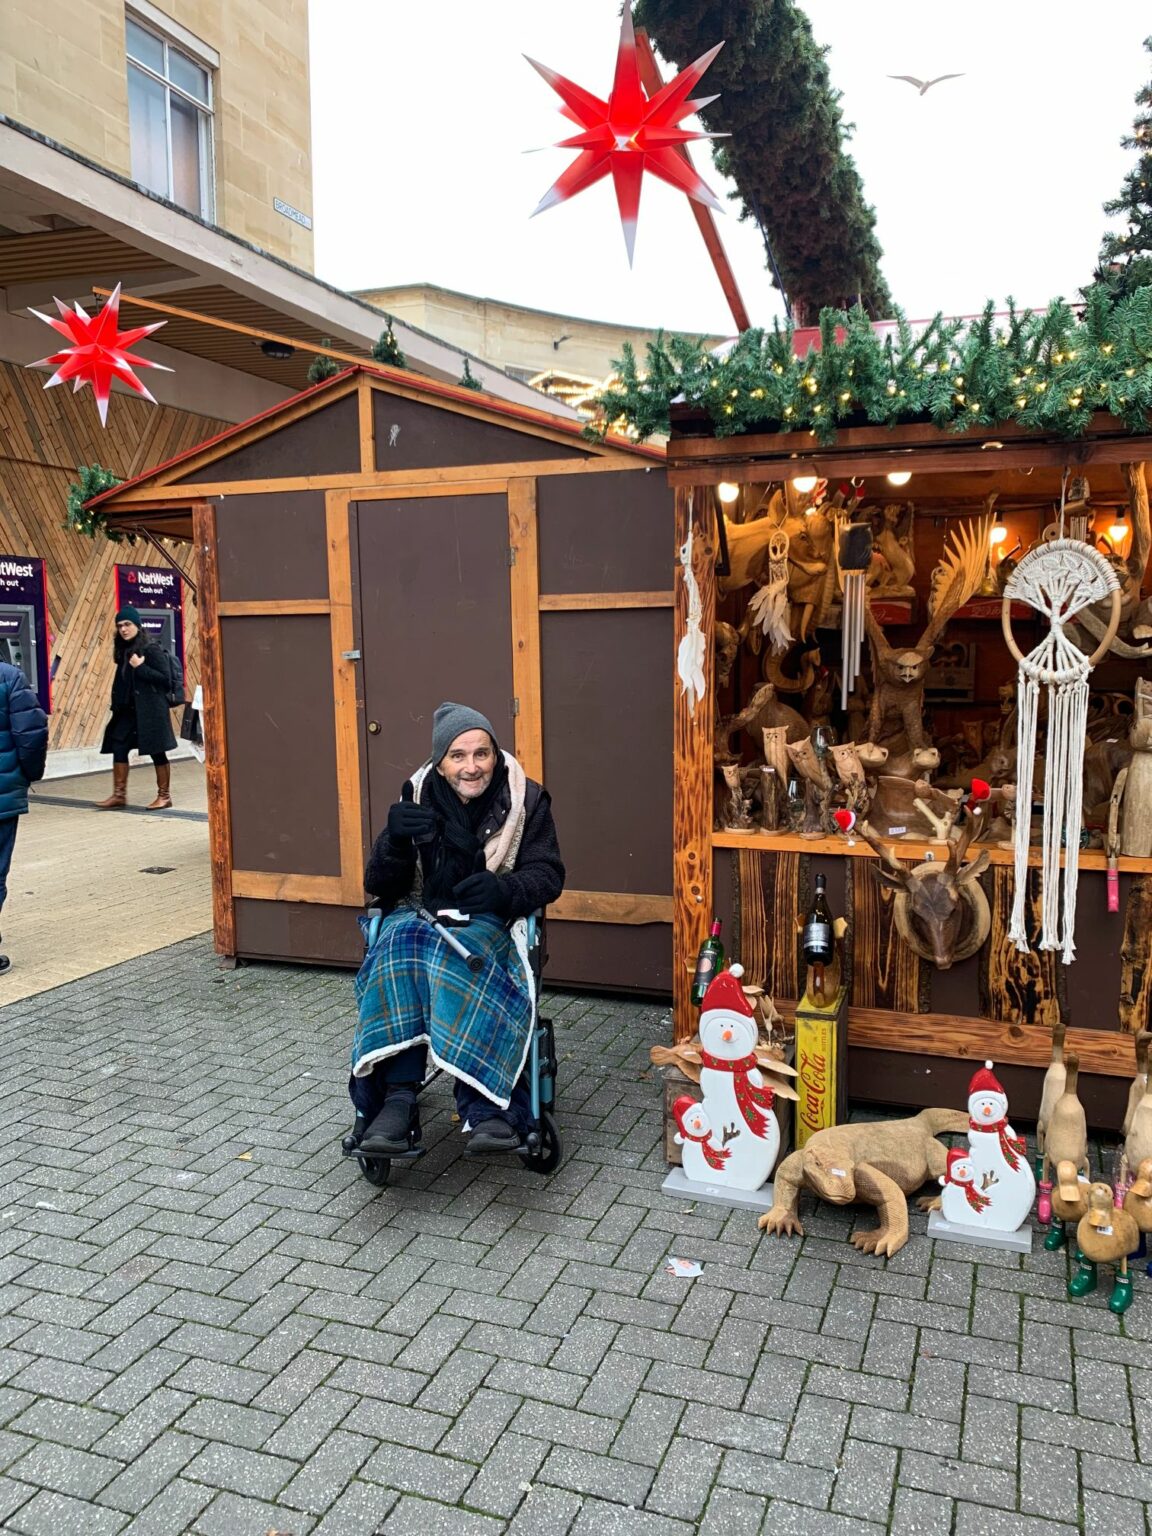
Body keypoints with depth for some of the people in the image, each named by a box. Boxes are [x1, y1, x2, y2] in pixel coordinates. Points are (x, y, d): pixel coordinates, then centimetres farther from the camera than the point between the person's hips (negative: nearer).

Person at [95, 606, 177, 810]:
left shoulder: (151, 648, -10)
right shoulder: (124, 650, 11)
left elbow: (164, 677, -15)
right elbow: (121, 680, 17)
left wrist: (140, 667, -21)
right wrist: (117, 704, 9)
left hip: (150, 709, -7)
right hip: (128, 709, 7)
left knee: (157, 752, 0)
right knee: (118, 748, 4)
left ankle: (164, 795, 10)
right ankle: (119, 794, 11)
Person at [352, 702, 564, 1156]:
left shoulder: (525, 799, 3)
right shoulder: (418, 797, 6)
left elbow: (548, 875, 1)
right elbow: (378, 887, 5)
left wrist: (504, 891, -21)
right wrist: (396, 841, -17)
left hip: (490, 922, -2)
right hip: (420, 916, 2)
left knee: (458, 953, -37)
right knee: (400, 947, -35)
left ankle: (485, 1106, -43)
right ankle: (397, 1098, -40)